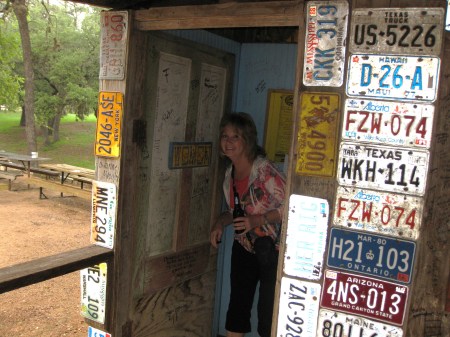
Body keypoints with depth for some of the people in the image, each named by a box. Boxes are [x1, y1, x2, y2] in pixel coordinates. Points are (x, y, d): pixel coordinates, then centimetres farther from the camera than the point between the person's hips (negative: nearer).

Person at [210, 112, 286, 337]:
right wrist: (220, 223, -3)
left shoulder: (264, 170, -21)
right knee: (237, 304, 14)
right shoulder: (230, 172, 2)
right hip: (244, 247, 7)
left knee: (267, 311, -1)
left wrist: (257, 220, -28)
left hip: (271, 249, -7)